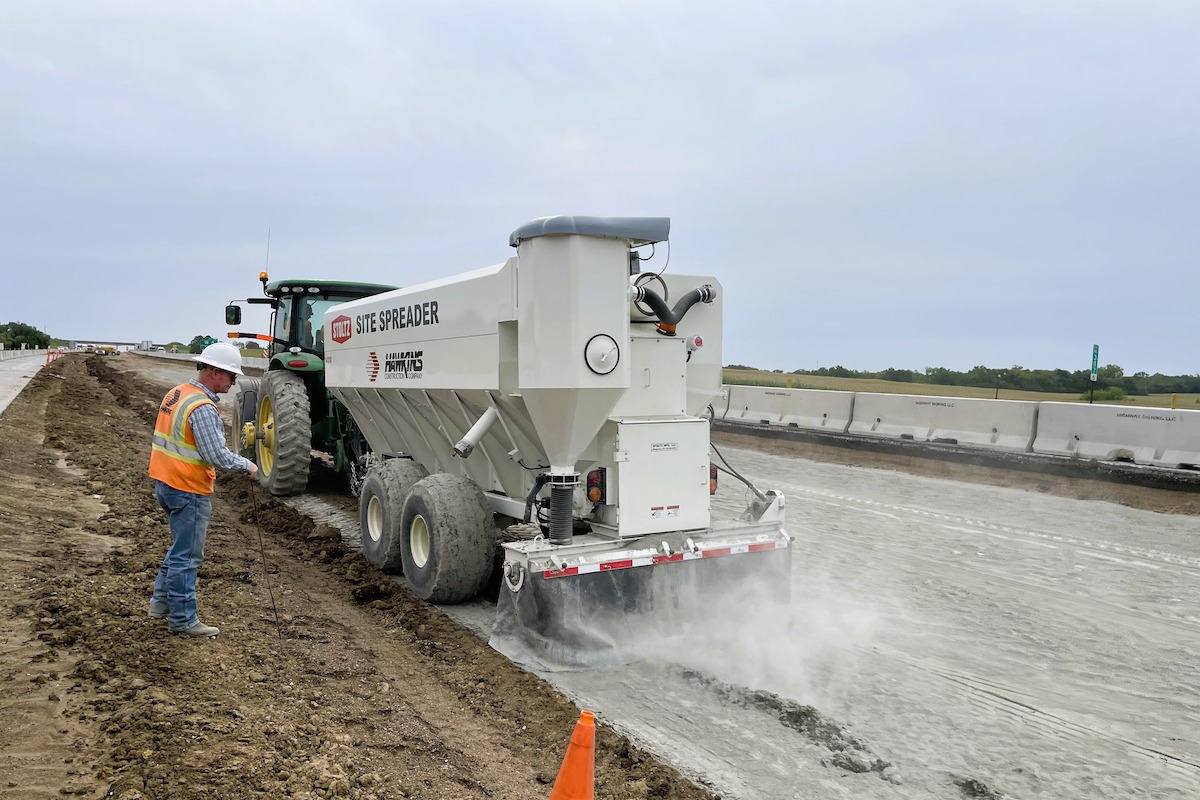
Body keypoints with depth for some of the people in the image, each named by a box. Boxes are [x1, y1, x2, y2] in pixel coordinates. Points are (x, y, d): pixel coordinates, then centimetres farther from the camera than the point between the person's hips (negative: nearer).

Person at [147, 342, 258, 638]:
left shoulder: (176, 393, 8)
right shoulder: (202, 407, -22)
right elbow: (217, 456, -26)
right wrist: (247, 465, -11)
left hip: (166, 484, 10)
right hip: (189, 491, -10)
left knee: (180, 548, 24)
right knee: (187, 555, 1)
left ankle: (161, 601, 33)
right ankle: (182, 619, 11)